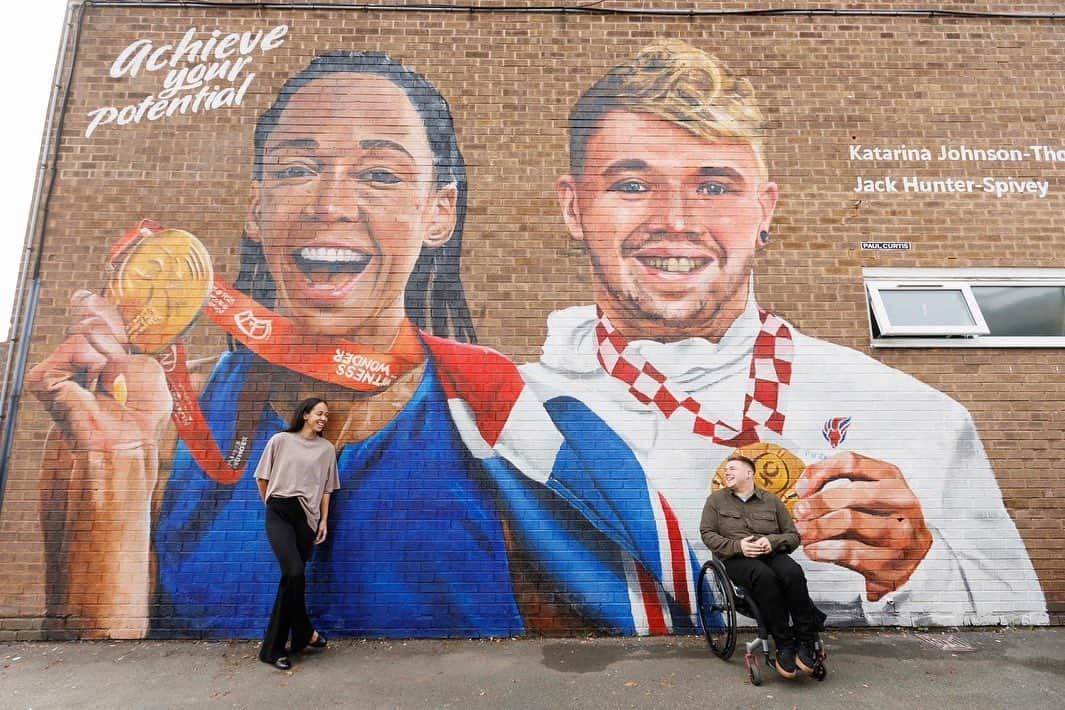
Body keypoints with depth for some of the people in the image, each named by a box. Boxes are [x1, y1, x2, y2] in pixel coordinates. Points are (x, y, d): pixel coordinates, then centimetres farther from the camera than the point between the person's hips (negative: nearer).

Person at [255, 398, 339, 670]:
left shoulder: (327, 448, 7)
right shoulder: (280, 440, 1)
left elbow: (326, 489, 10)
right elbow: (262, 477, 8)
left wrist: (324, 521, 6)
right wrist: (271, 505, 13)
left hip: (307, 516, 3)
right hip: (279, 514, -2)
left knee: (291, 578, 4)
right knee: (294, 573, -17)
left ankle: (273, 649, 19)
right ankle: (305, 633, 6)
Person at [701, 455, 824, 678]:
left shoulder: (772, 500, 15)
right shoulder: (716, 500, 12)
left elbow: (793, 536, 12)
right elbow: (707, 534, 4)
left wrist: (772, 541, -10)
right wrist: (737, 546, -12)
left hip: (772, 554, 2)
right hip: (737, 559, -2)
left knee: (793, 573, -33)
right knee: (764, 576, -35)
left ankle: (806, 640, -22)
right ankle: (783, 644, -26)